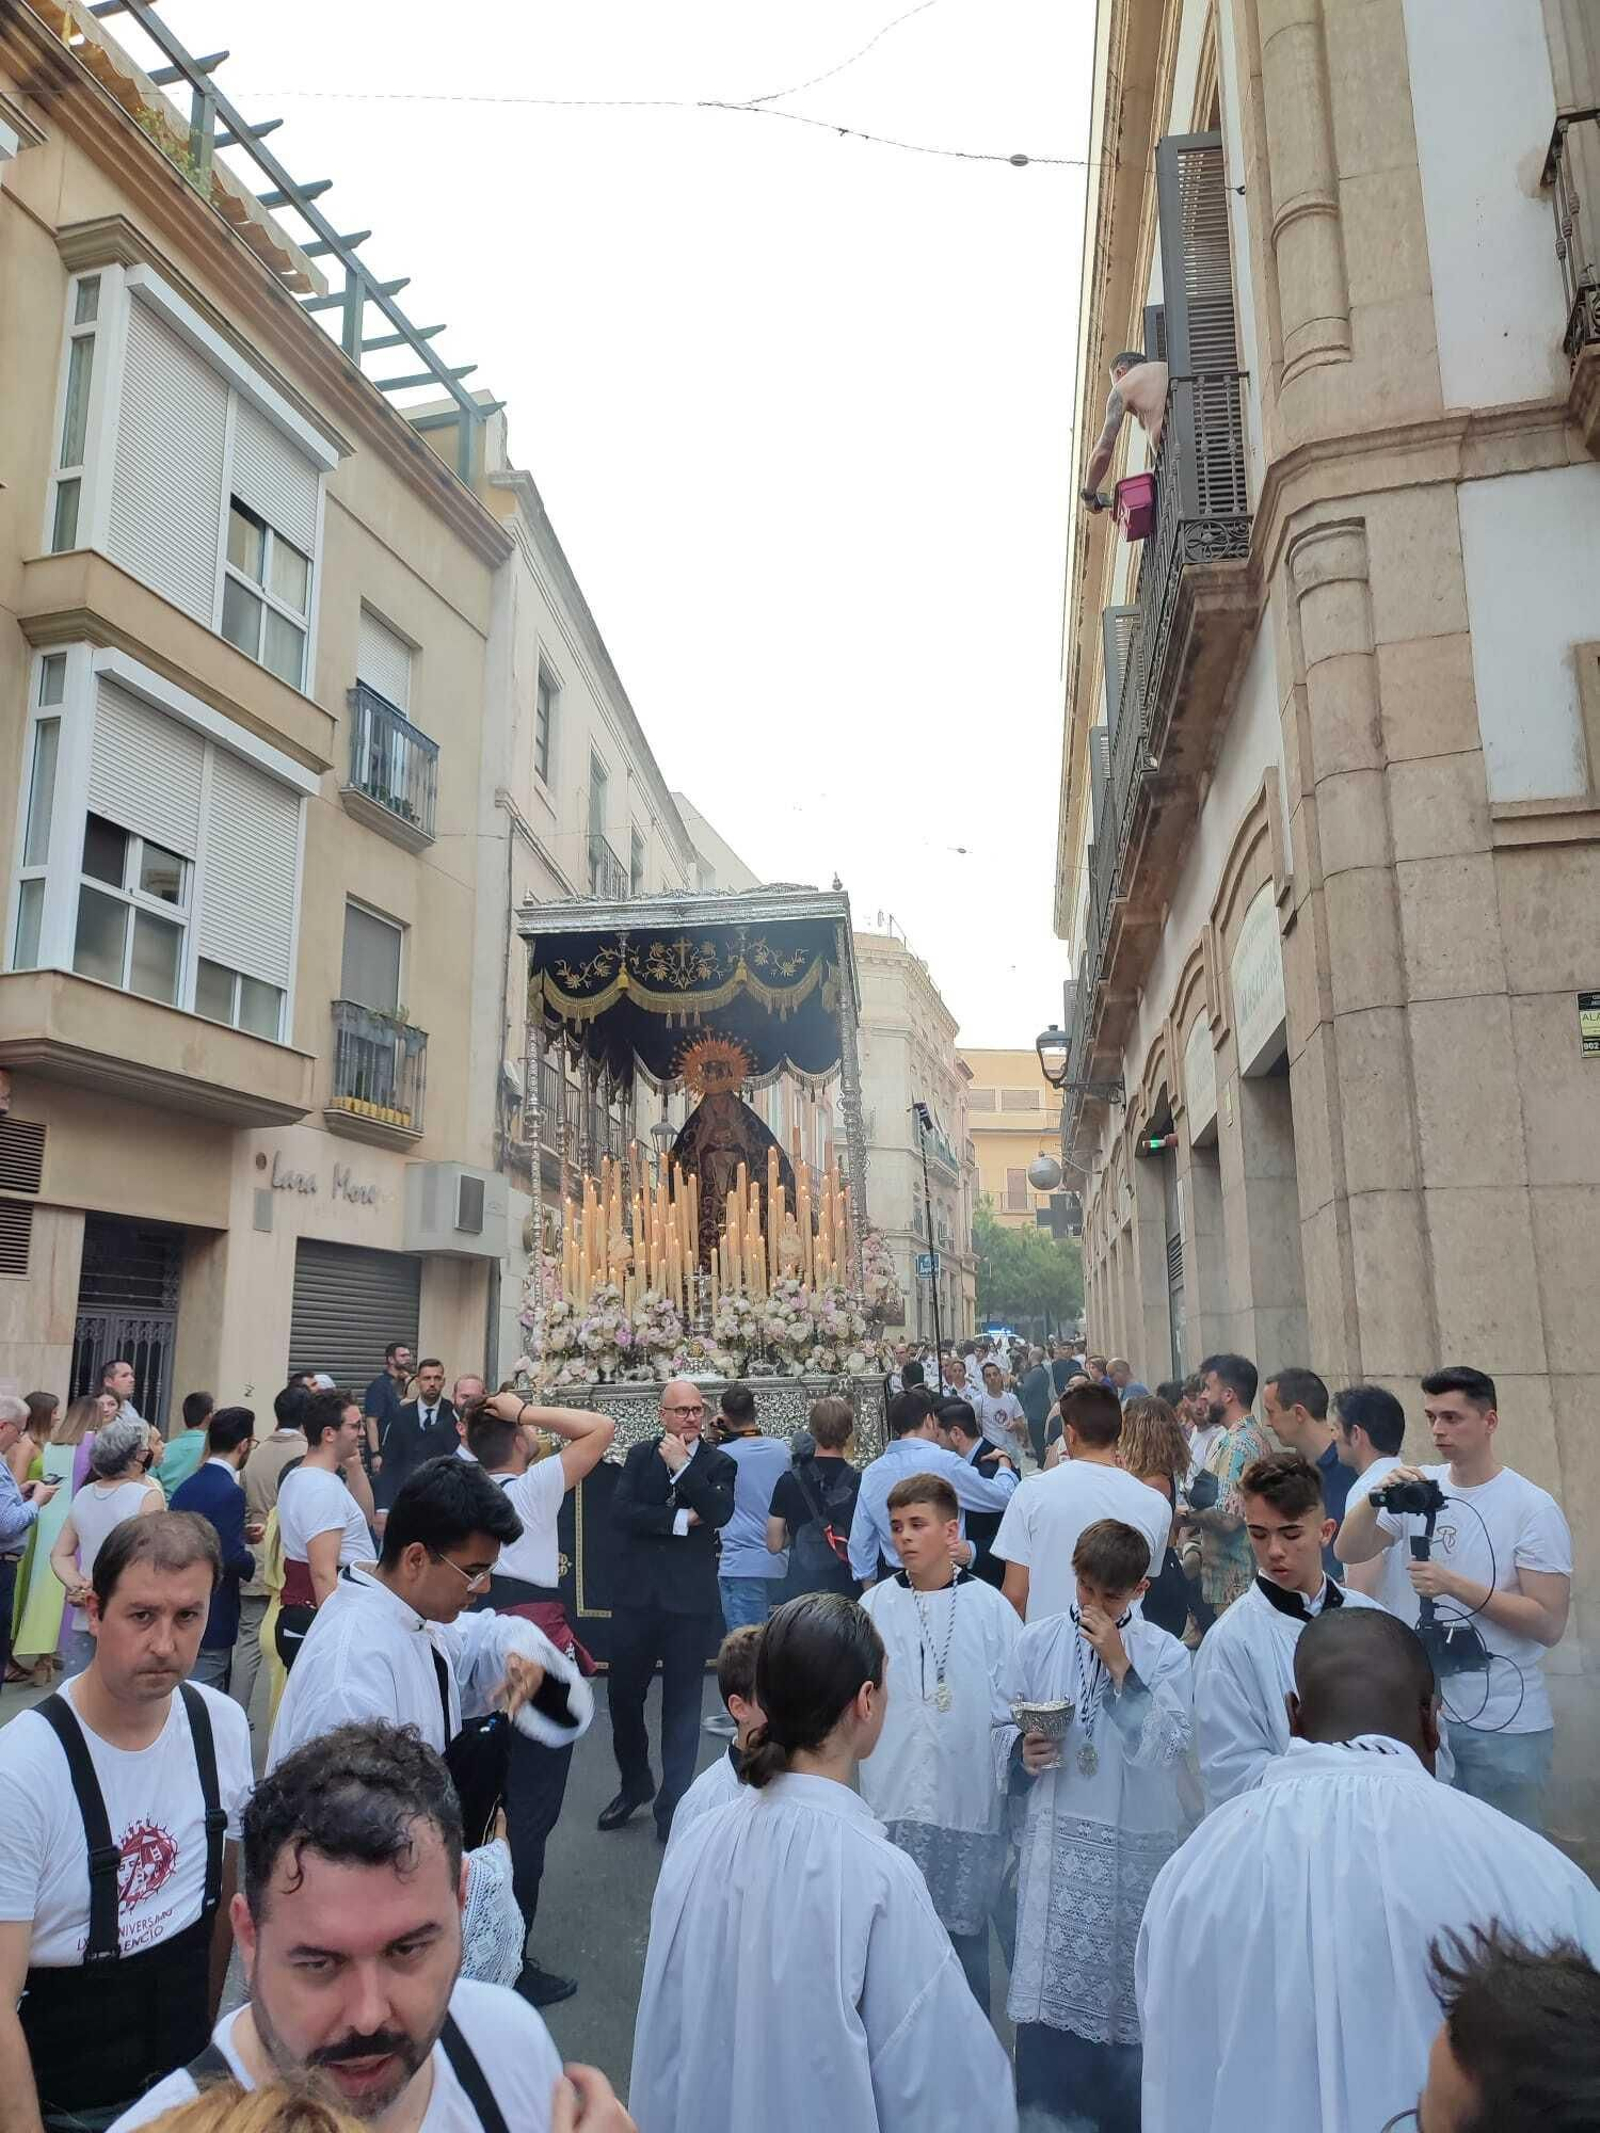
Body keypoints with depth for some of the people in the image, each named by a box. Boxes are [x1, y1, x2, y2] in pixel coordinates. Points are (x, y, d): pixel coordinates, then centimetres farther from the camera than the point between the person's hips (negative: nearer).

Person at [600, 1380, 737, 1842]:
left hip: (689, 1599, -2)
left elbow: (719, 1512, -18)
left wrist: (682, 1466, -20)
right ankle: (635, 1783, 35)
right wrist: (680, 1520, -15)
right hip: (636, 1594, 2)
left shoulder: (718, 1463, 0)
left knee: (682, 1704, 6)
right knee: (624, 1694, 11)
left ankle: (673, 1804, 21)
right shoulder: (640, 1454, 4)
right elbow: (620, 1511, -10)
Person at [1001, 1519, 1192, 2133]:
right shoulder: (1037, 1641, 2)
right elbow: (1003, 1732, 8)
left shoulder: (1166, 1655, 0)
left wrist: (1119, 1664, -17)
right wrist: (1024, 1751, -13)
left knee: (1127, 1999, 7)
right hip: (1055, 1845, 1)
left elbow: (1163, 1748, -12)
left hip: (1135, 1852, 0)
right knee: (1045, 1995, 1)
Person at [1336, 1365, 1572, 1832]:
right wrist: (1377, 1497, -20)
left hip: (1506, 1727, -4)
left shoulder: (1533, 1508, -12)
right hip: (1427, 1710, 4)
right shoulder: (1419, 1488, 0)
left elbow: (1550, 1624, -15)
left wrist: (1454, 1584, -23)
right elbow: (1348, 1552, -3)